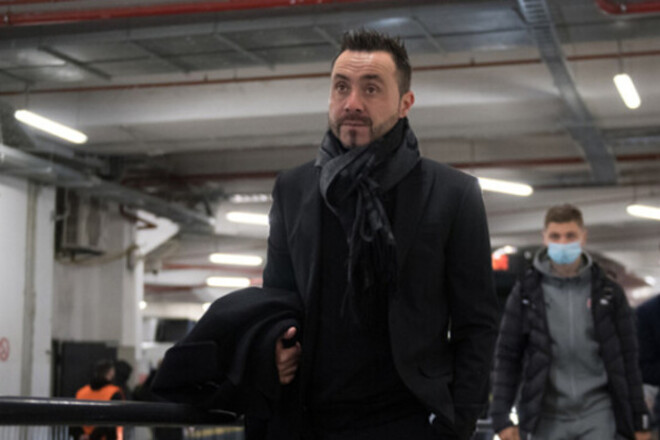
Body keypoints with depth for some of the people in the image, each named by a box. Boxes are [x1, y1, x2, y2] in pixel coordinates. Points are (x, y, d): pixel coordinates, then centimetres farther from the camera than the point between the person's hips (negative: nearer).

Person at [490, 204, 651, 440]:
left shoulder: (608, 292, 5)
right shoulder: (526, 293, 3)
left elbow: (627, 359, 7)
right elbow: (507, 358, 3)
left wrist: (640, 421, 5)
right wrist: (501, 416, -5)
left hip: (598, 416, 0)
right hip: (547, 419, 0)